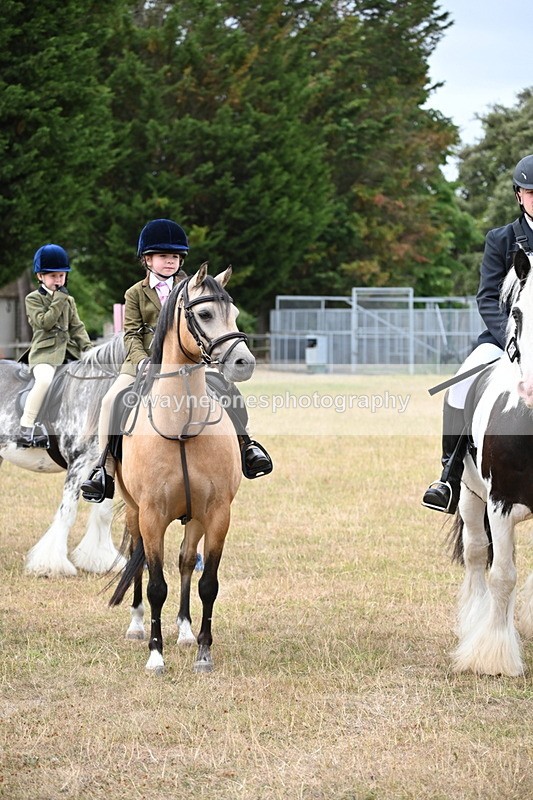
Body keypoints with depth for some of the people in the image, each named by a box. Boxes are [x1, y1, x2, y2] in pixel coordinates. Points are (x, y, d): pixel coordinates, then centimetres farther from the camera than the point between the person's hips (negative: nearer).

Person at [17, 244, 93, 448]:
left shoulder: (69, 300, 21)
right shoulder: (33, 299, 4)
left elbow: (77, 327, 18)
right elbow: (44, 322, -11)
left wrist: (88, 347, 3)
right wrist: (59, 301, -10)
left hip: (68, 349, 6)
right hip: (44, 351, -6)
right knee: (45, 379, -35)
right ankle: (26, 427, -28)